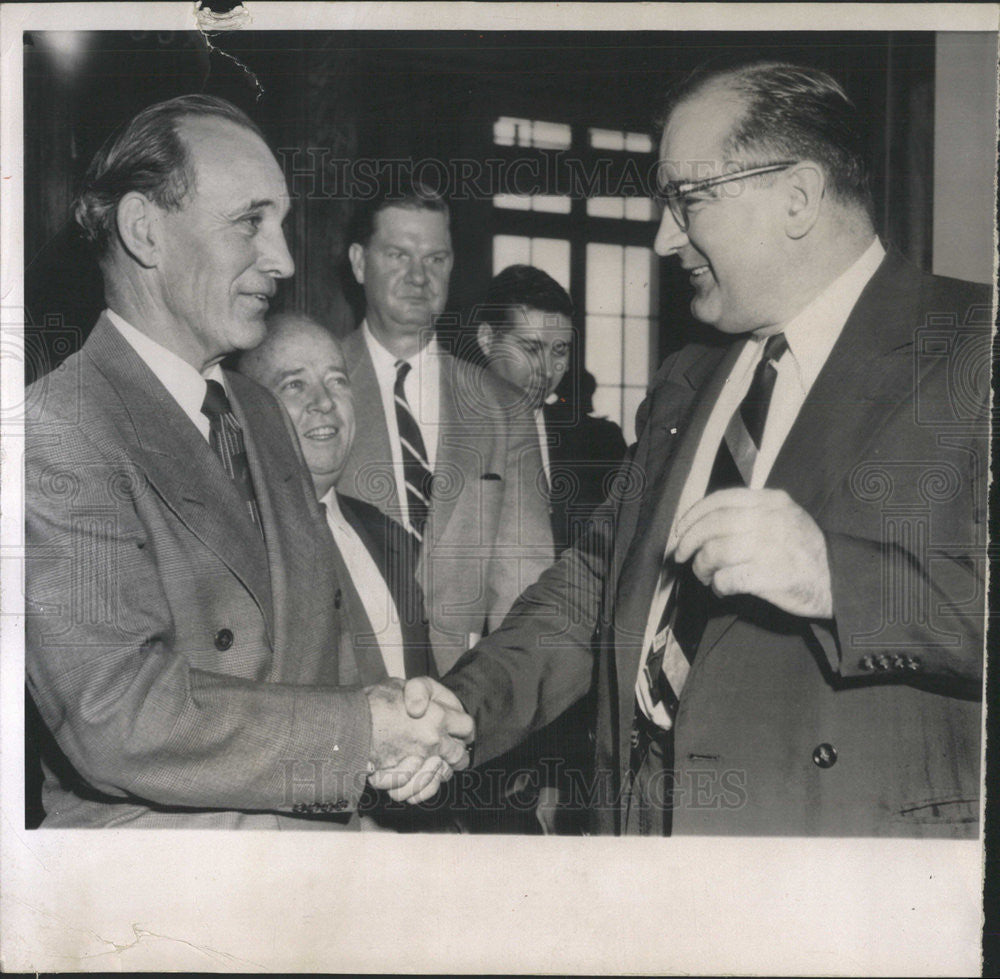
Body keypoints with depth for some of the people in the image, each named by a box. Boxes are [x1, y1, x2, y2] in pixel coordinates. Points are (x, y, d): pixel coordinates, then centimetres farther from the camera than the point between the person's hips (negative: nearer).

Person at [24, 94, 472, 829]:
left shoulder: (260, 412, 8)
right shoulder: (58, 431, -19)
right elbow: (116, 719, -26)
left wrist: (394, 715, -10)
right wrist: (362, 731, -21)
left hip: (317, 826, 9)